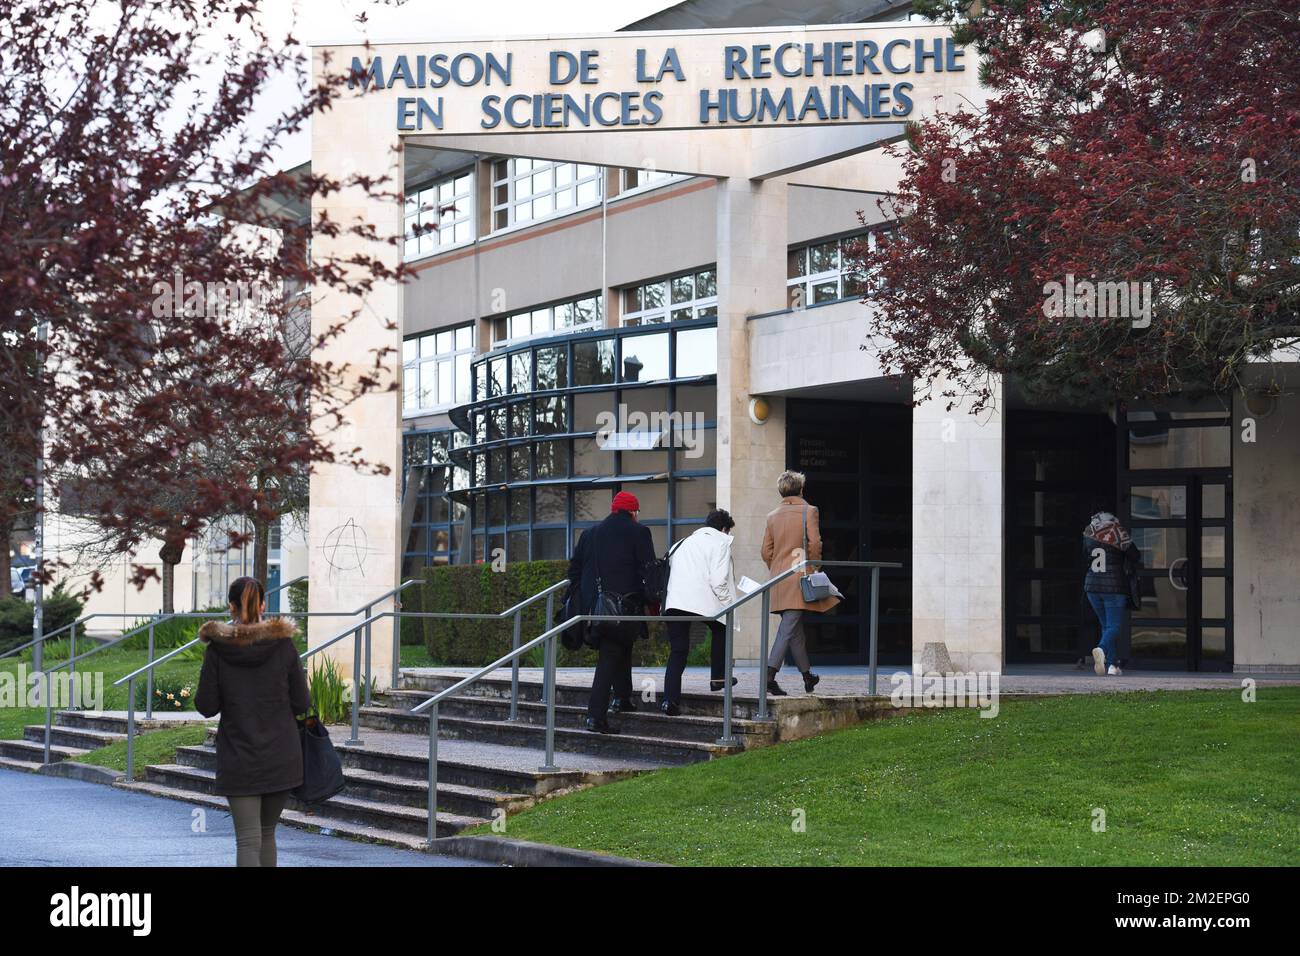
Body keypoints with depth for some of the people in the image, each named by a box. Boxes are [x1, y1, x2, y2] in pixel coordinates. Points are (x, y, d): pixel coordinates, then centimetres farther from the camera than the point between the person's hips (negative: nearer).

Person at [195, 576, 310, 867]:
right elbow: (302, 704, -3)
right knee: (267, 832, 19)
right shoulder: (283, 644, -5)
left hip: (238, 759, -2)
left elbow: (206, 707, -5)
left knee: (248, 840, -2)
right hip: (282, 756, 2)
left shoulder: (217, 649, -7)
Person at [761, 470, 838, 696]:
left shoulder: (772, 516, 11)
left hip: (778, 578, 6)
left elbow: (766, 552, 11)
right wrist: (814, 571, 0)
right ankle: (770, 675, -21)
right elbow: (814, 544, -11)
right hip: (800, 576, -6)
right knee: (789, 628, -9)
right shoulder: (808, 511, -3)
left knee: (794, 627, 15)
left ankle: (807, 676, 25)